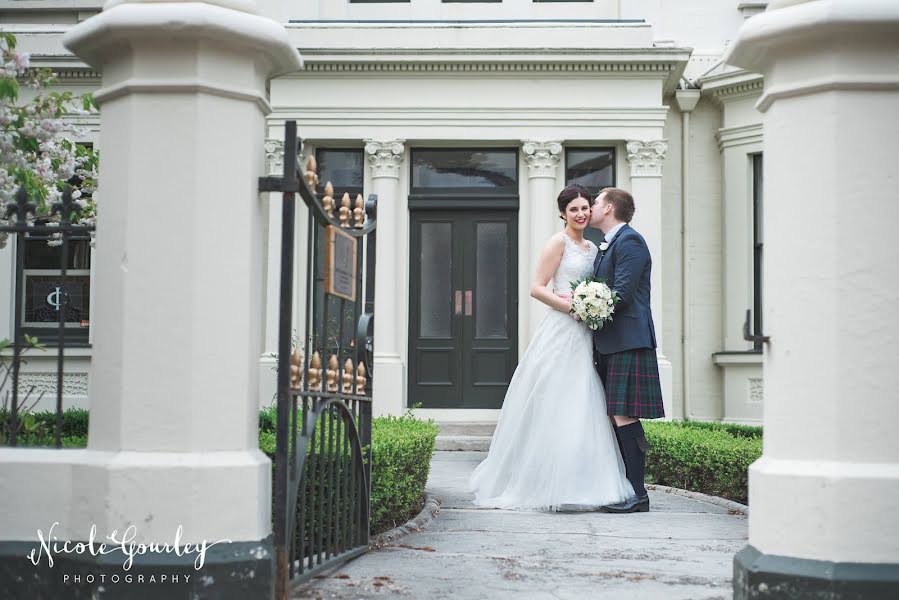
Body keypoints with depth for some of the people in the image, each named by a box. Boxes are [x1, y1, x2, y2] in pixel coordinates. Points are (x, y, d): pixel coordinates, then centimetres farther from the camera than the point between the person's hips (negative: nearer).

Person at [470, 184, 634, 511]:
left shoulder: (592, 248, 18)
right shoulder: (558, 242, -4)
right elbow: (537, 288, -11)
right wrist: (573, 307, -17)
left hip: (583, 336, 8)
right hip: (559, 333, -8)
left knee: (581, 410, 6)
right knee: (553, 409, -7)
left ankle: (575, 487, 12)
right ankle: (546, 487, -1)